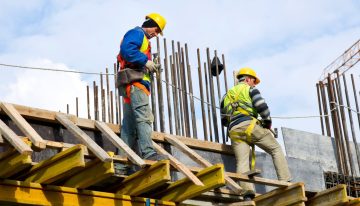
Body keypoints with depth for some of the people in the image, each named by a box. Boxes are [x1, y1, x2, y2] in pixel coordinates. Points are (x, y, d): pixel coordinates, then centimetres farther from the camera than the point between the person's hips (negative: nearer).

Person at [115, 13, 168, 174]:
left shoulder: (142, 39, 32)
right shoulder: (137, 33, 3)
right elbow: (127, 49, -17)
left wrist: (150, 68, 13)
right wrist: (146, 61, -15)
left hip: (135, 84, 10)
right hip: (134, 81, -10)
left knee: (129, 124, 4)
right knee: (144, 116, -23)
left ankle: (122, 164, 1)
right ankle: (148, 153, -36)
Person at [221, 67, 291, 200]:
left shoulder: (227, 95, 29)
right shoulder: (250, 89, 12)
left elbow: (224, 120, 26)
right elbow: (262, 107, -4)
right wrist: (268, 122, 9)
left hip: (233, 131, 5)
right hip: (250, 125, -4)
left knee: (242, 162, -8)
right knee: (276, 149, 6)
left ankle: (247, 193, -28)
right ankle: (285, 182, -7)